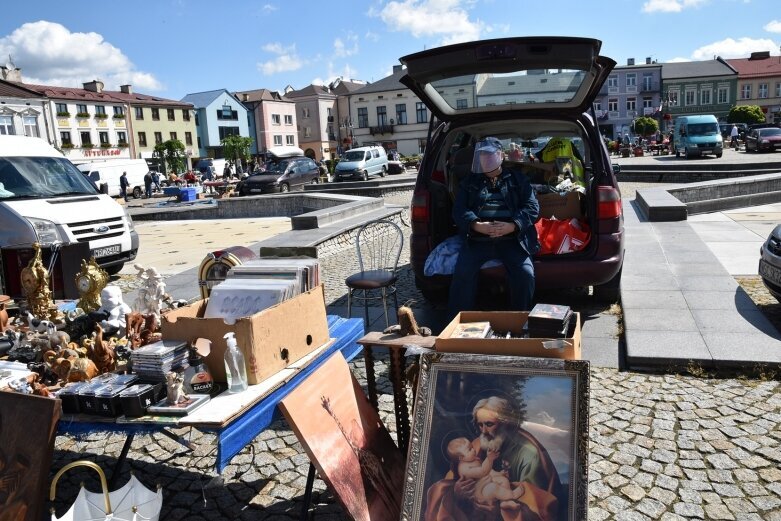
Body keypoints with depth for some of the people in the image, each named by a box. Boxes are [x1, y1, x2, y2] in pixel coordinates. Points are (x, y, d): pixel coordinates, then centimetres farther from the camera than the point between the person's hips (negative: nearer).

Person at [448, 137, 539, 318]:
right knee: (462, 273, -24)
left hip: (512, 239, -1)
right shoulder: (470, 181, 21)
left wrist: (511, 226, -14)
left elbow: (532, 207, 6)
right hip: (477, 239, 1)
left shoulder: (517, 179, 18)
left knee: (526, 274, -23)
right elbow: (459, 210, 9)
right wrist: (476, 225, -14)